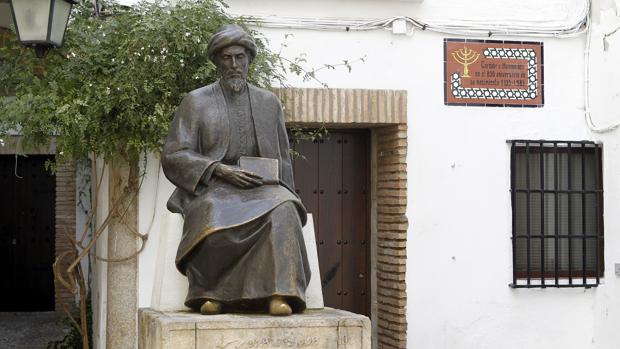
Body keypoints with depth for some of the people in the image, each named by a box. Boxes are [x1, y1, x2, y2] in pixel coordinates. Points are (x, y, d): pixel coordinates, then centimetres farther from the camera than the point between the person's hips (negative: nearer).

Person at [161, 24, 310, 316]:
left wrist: (278, 188, 0)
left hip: (262, 186, 2)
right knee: (215, 215, -39)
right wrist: (220, 170, -13)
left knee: (283, 209, -34)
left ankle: (279, 294, -41)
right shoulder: (196, 102, 9)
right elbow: (173, 156, 2)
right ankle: (212, 291, -24)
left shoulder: (269, 102, 17)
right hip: (213, 187, -2)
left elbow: (282, 159, 22)